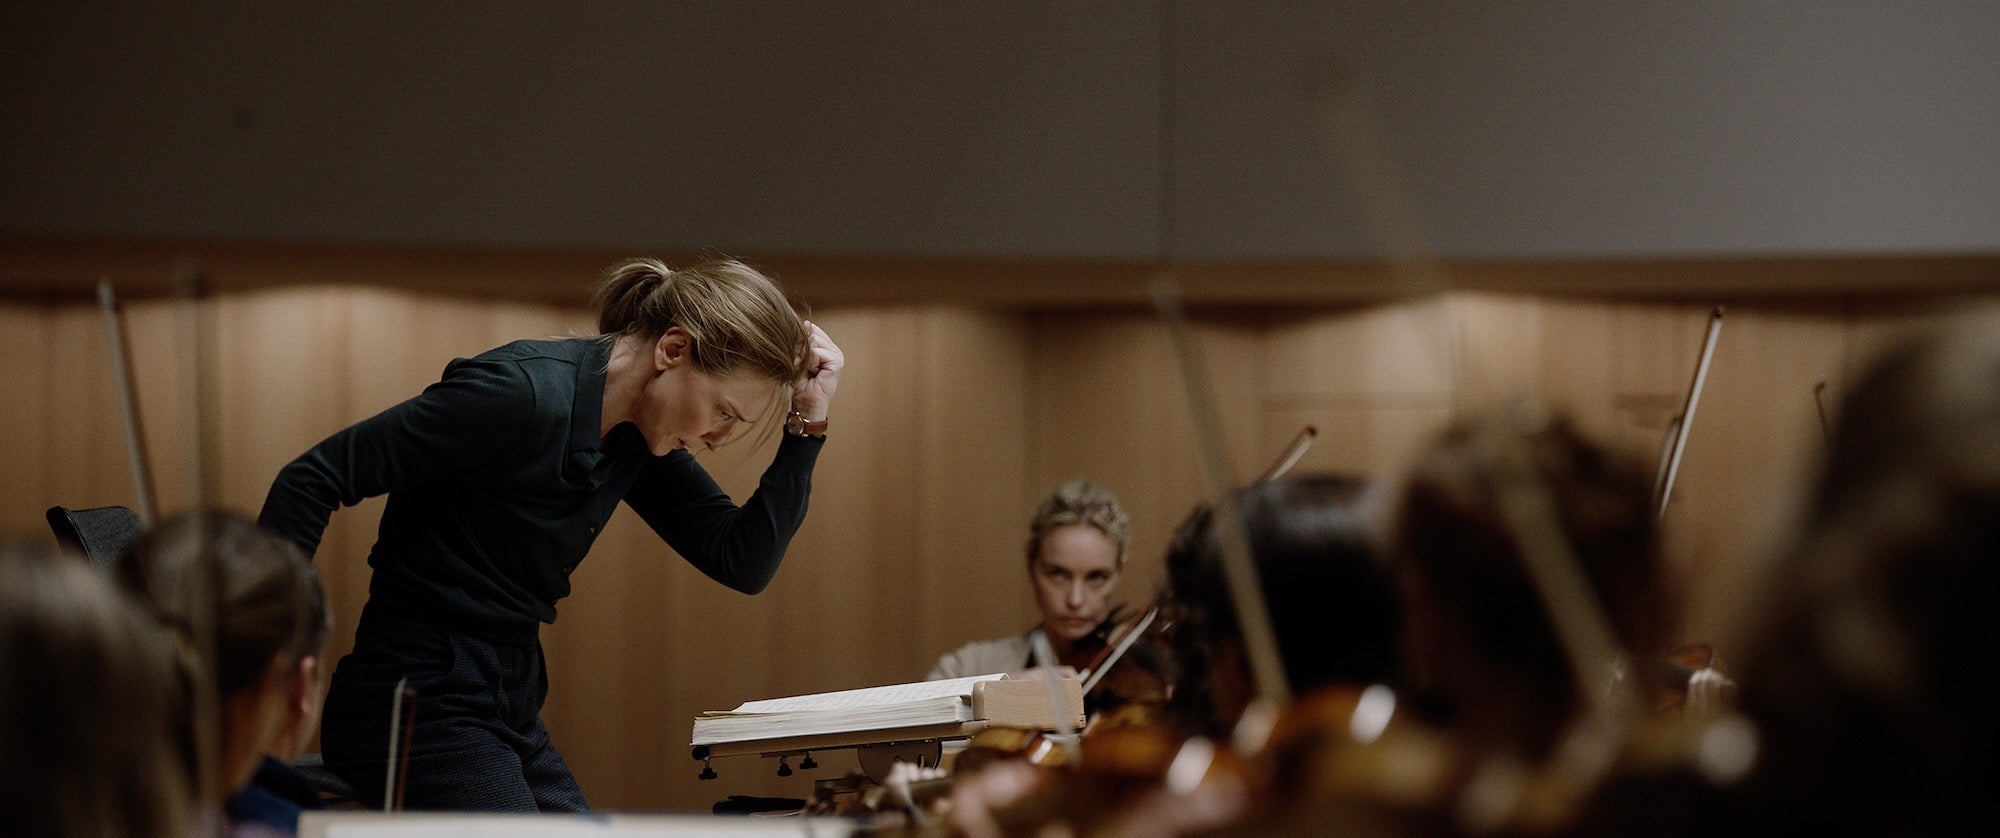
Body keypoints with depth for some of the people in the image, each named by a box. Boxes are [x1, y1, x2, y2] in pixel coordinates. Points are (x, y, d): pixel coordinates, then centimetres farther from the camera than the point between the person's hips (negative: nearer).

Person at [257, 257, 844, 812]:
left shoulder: (639, 437, 6)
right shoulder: (526, 394, -20)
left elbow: (744, 564, 7)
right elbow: (313, 479, -19)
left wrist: (807, 425, -2)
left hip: (512, 709, 9)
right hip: (421, 707, -9)